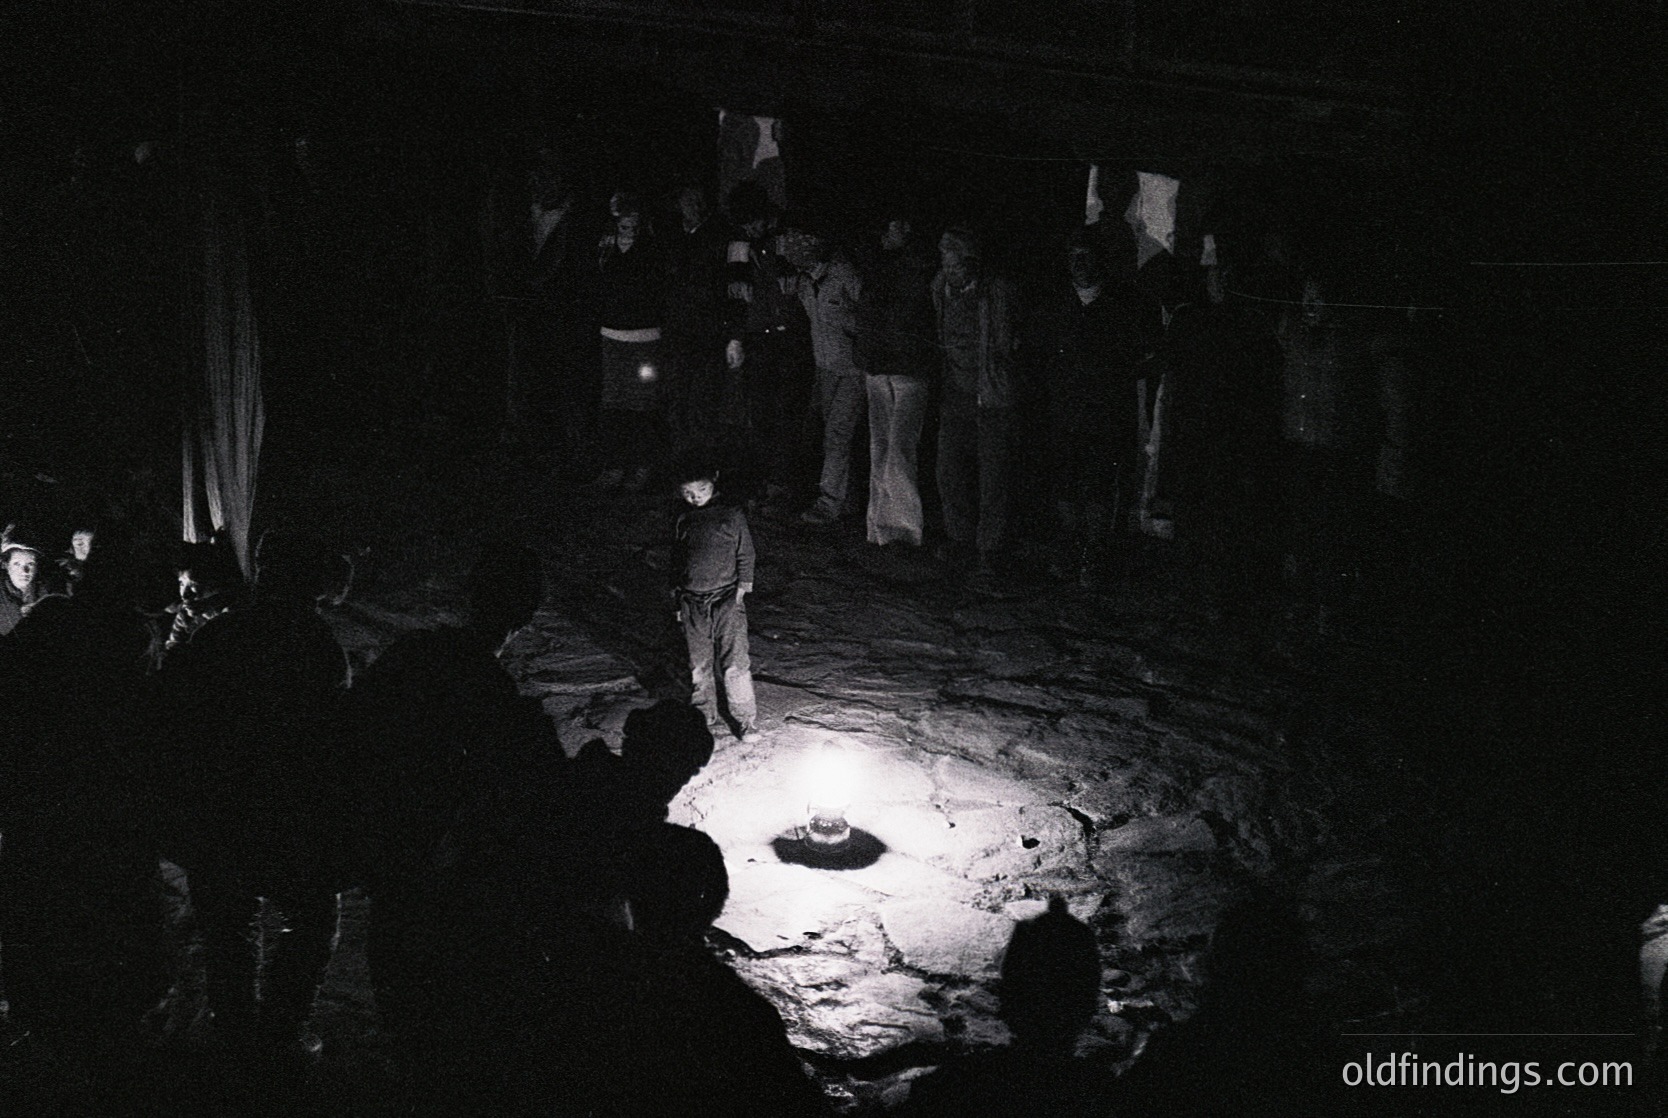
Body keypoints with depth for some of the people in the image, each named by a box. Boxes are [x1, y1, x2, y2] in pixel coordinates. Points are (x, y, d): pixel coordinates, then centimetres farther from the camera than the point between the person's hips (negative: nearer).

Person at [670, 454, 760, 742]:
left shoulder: (732, 516, 0)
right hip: (693, 604, 4)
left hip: (726, 600, -4)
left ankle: (747, 720, 3)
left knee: (735, 664, -7)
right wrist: (678, 601, 14)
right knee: (699, 666, 10)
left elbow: (746, 556, 3)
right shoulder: (684, 522, 10)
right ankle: (706, 715, 24)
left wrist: (741, 593, -3)